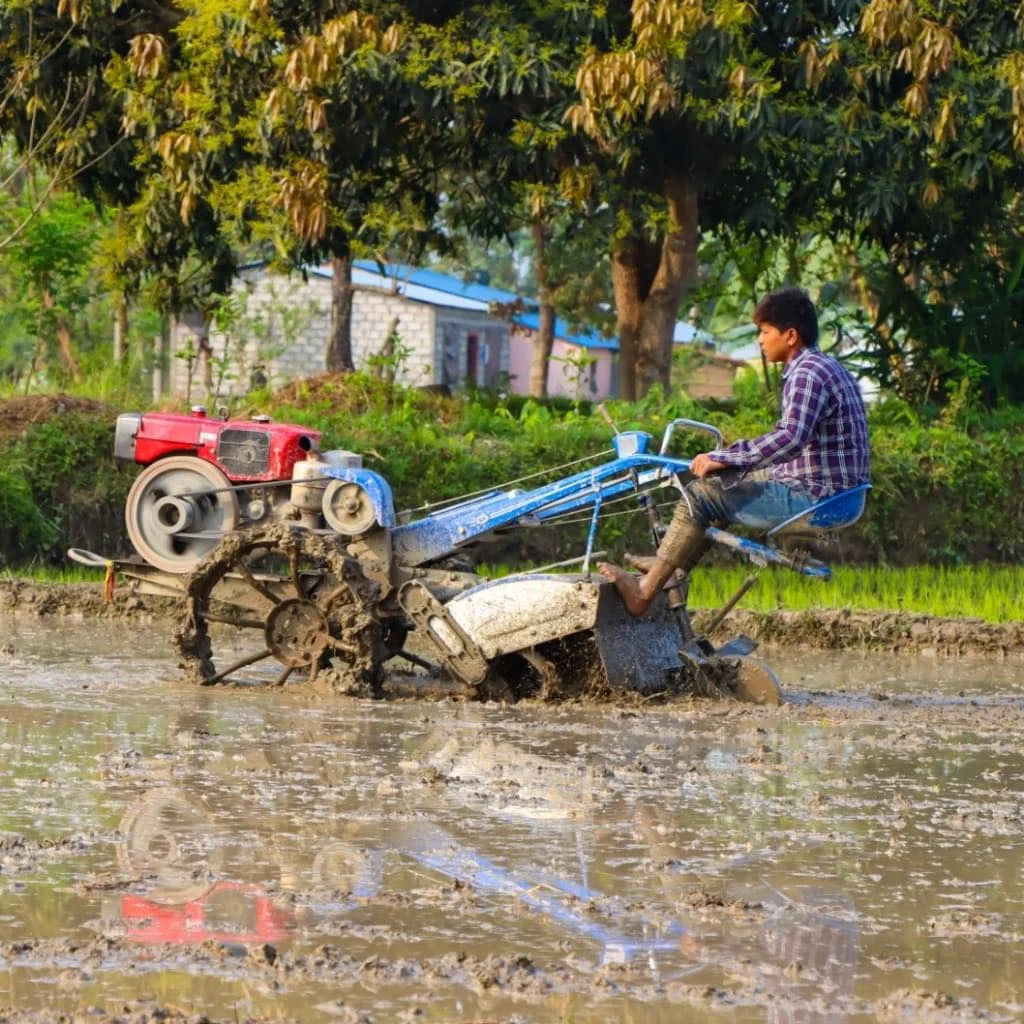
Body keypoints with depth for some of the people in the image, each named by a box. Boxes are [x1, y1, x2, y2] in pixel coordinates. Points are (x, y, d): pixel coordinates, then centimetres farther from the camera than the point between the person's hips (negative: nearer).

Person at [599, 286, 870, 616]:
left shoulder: (809, 374, -17)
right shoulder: (822, 368, 16)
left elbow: (791, 438, -31)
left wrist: (723, 458, -26)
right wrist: (726, 456, 21)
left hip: (813, 500, -11)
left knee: (700, 495, -11)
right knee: (723, 481, 23)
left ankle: (644, 592, -7)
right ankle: (668, 565, 28)